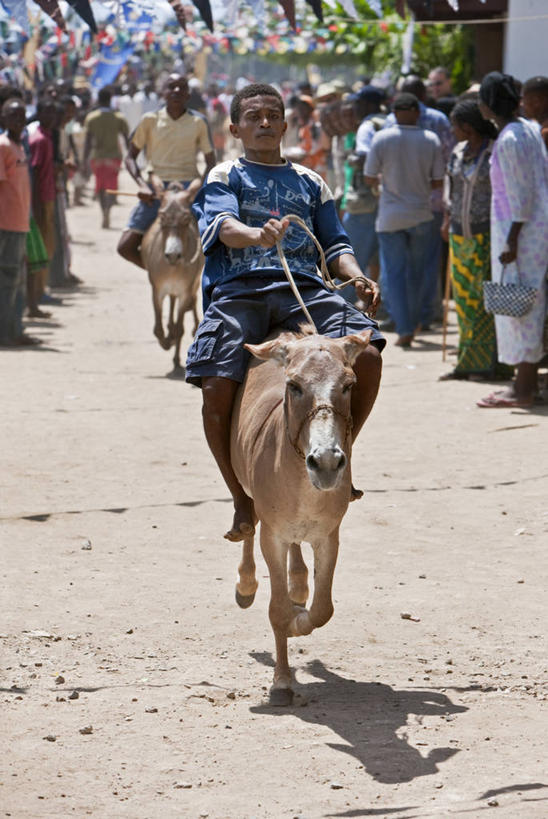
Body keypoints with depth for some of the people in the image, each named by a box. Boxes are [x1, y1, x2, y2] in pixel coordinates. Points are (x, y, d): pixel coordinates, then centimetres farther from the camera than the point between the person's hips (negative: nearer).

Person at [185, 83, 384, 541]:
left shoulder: (309, 183, 27)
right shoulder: (225, 177, 16)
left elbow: (335, 245, 23)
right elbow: (224, 226, -5)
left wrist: (356, 276, 0)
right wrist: (257, 235, -29)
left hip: (304, 291, 2)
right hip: (239, 291, -2)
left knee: (367, 355, -23)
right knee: (217, 388, -25)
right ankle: (243, 499, -5)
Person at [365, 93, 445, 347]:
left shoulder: (382, 138, -9)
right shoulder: (431, 140, -5)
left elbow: (370, 178, -6)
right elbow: (438, 181, -3)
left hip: (391, 216, -2)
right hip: (420, 214, 2)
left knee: (394, 273, 2)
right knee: (417, 273, 16)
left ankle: (404, 329, -7)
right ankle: (413, 324, 24)